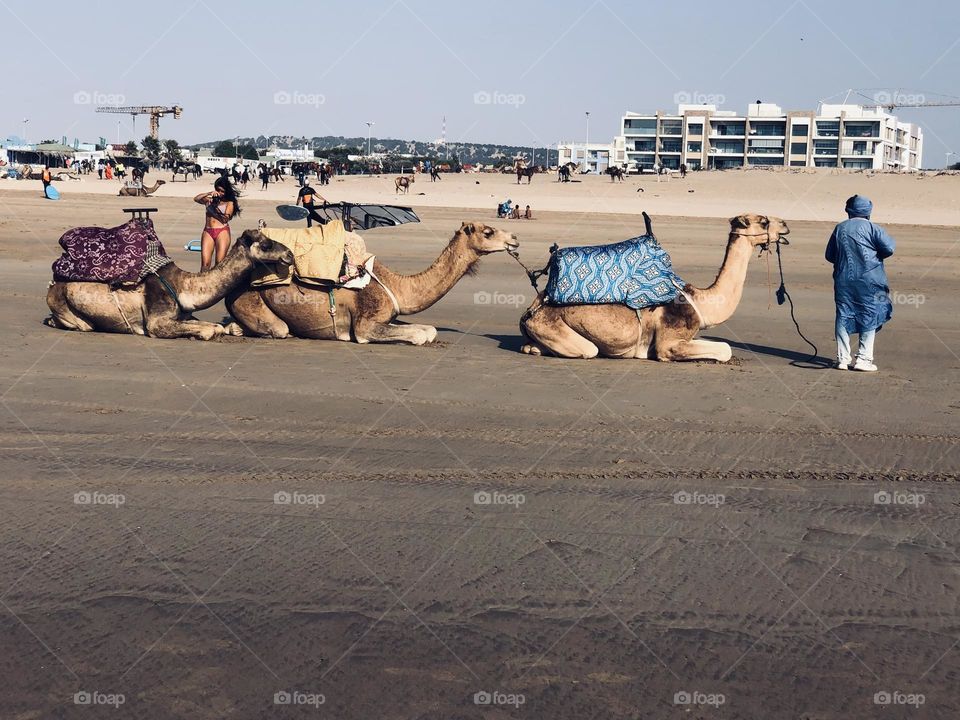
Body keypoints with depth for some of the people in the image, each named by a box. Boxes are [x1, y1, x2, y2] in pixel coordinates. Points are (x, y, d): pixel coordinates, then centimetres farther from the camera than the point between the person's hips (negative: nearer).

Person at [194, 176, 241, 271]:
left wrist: (214, 210, -6)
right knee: (205, 263, -7)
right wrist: (209, 193, -7)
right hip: (208, 232, 2)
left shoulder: (229, 203, 9)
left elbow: (225, 219, -2)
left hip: (222, 232, -2)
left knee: (220, 263, -7)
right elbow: (196, 199, 1)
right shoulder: (209, 200, 17)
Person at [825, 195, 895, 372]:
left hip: (843, 280, 4)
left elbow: (829, 256, 11)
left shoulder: (839, 228, 7)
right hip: (869, 281, -3)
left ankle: (842, 358, 9)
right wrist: (876, 256, 5)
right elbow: (889, 248, -14)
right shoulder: (871, 228, -6)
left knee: (844, 318, 9)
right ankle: (863, 359, 0)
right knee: (869, 318, 4)